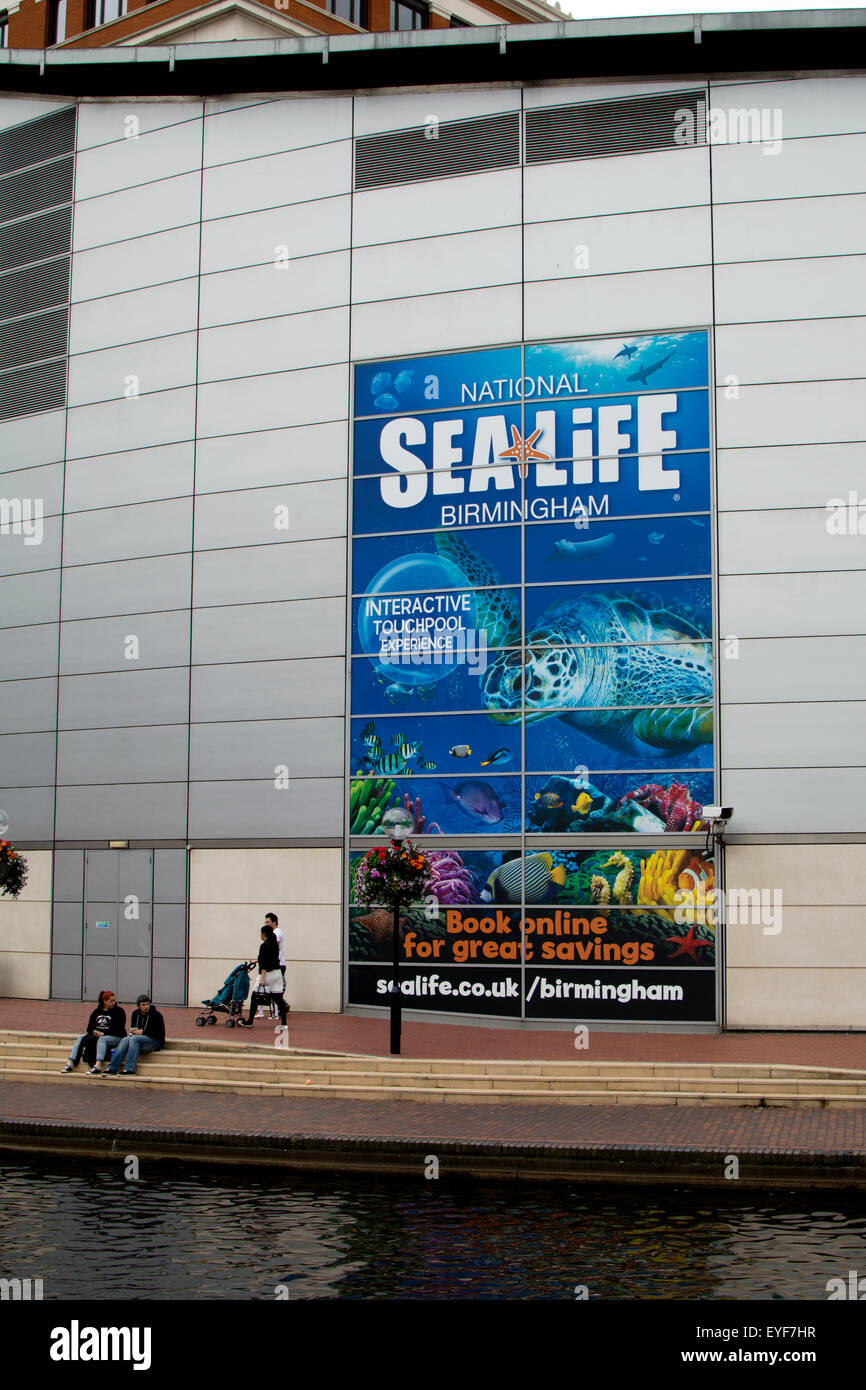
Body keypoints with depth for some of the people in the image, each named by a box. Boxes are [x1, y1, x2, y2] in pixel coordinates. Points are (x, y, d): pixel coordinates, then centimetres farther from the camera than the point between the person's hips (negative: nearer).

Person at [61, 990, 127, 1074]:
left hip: (116, 1037, -6)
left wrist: (103, 1034, -17)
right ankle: (70, 1064, -23)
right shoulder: (97, 1012, 15)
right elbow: (90, 1028, 12)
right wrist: (94, 1032, -11)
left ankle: (98, 1066, -52)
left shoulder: (119, 1011, 1)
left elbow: (117, 1030, -9)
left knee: (102, 1039, -36)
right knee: (81, 1037, -13)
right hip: (97, 1036, 6)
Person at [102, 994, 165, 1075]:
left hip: (155, 1041, -6)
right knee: (125, 1040, -24)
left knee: (134, 1039, -31)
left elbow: (161, 1034, -10)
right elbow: (133, 1027, 26)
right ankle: (112, 1068, -31)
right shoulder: (136, 1014, 12)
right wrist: (132, 1031, 0)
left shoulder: (156, 1015, -6)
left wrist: (143, 1032, -15)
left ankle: (130, 1070, -38)